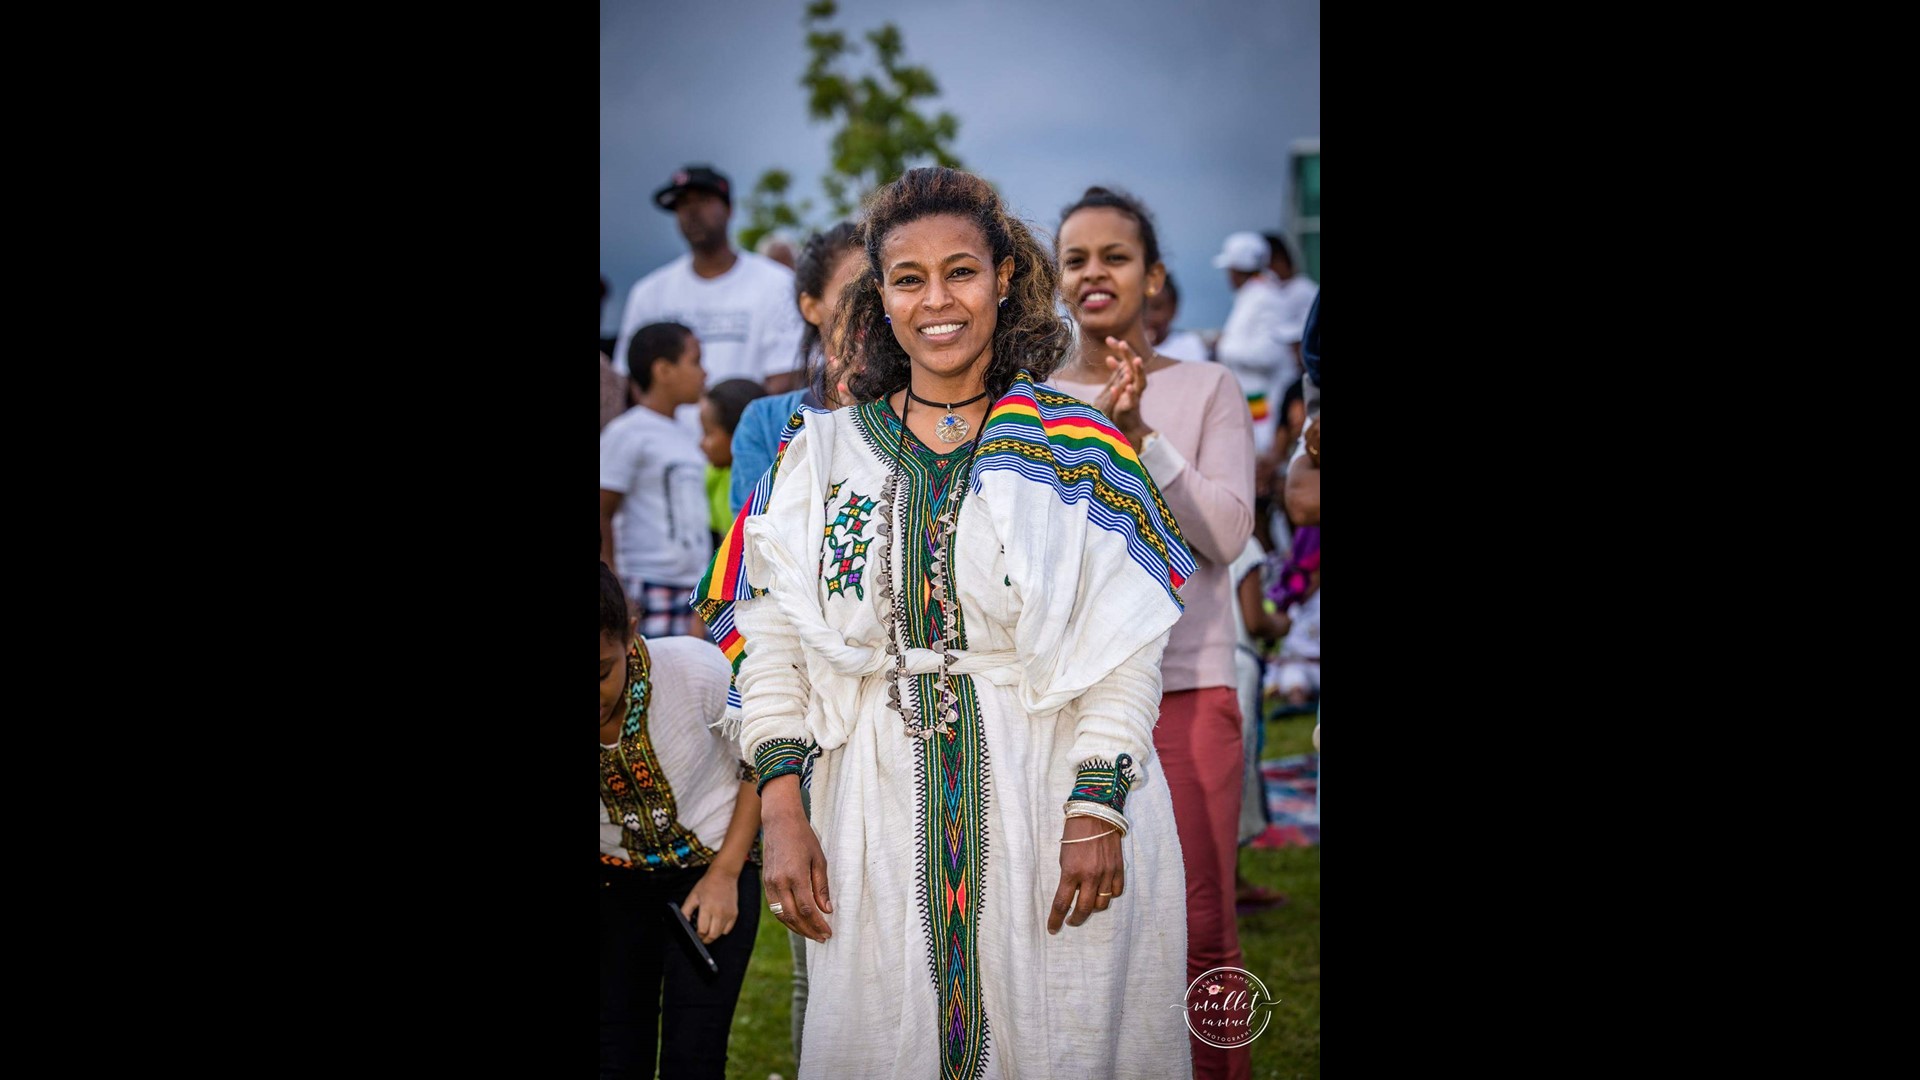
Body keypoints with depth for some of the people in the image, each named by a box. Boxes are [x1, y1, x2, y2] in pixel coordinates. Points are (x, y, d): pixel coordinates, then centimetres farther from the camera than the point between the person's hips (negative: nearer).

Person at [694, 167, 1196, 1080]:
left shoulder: (1073, 446, 1)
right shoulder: (822, 453, 6)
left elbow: (1127, 649, -4)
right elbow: (771, 644, 4)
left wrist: (1097, 811, -14)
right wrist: (781, 813, -5)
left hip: (1044, 794, -1)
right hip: (880, 812, 2)